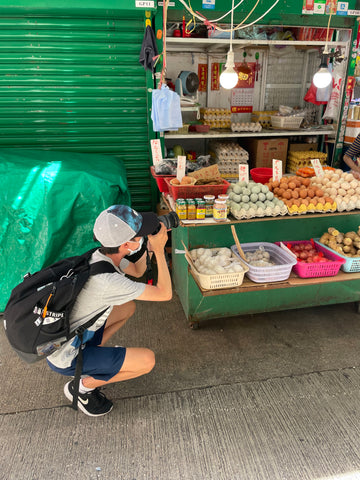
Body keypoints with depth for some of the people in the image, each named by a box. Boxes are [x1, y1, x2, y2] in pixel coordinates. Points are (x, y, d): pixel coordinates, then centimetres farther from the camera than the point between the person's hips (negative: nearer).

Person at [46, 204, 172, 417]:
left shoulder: (103, 255, -9)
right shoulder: (107, 281, -34)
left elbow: (137, 271, 11)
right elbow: (165, 293, -24)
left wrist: (147, 246, -5)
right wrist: (159, 250, -20)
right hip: (66, 358, -8)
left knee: (128, 307, 16)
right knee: (147, 360, -13)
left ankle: (92, 355, 16)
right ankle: (83, 386, 4)